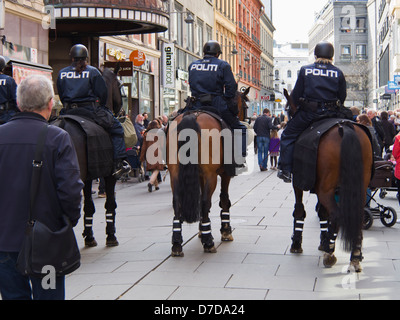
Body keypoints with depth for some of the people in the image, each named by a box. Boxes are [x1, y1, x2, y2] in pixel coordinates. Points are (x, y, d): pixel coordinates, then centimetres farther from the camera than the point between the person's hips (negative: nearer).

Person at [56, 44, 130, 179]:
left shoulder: (62, 73, 10)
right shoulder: (93, 72, 1)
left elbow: (61, 95, 13)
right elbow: (102, 94, -1)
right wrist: (100, 107, 16)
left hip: (68, 112, 4)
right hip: (90, 110, -4)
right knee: (116, 128, 6)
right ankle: (119, 163, -5)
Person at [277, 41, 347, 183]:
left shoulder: (305, 70, 0)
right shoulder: (338, 73, 4)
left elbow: (296, 95, 0)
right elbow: (342, 97, 7)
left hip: (308, 113, -2)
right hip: (331, 113, 2)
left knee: (288, 135, 11)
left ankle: (285, 170, 5)